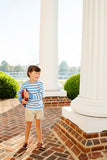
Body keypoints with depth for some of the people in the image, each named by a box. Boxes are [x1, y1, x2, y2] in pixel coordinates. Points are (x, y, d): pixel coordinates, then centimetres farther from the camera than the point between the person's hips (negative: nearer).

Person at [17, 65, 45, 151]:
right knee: (28, 125, 11)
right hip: (29, 108, -1)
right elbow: (19, 92, 8)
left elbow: (41, 95, -19)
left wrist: (30, 96, -25)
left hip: (39, 107, 1)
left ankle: (40, 143, 27)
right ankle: (26, 142, 30)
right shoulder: (25, 84, -8)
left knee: (38, 125, 14)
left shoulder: (40, 83, -9)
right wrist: (21, 99, -9)